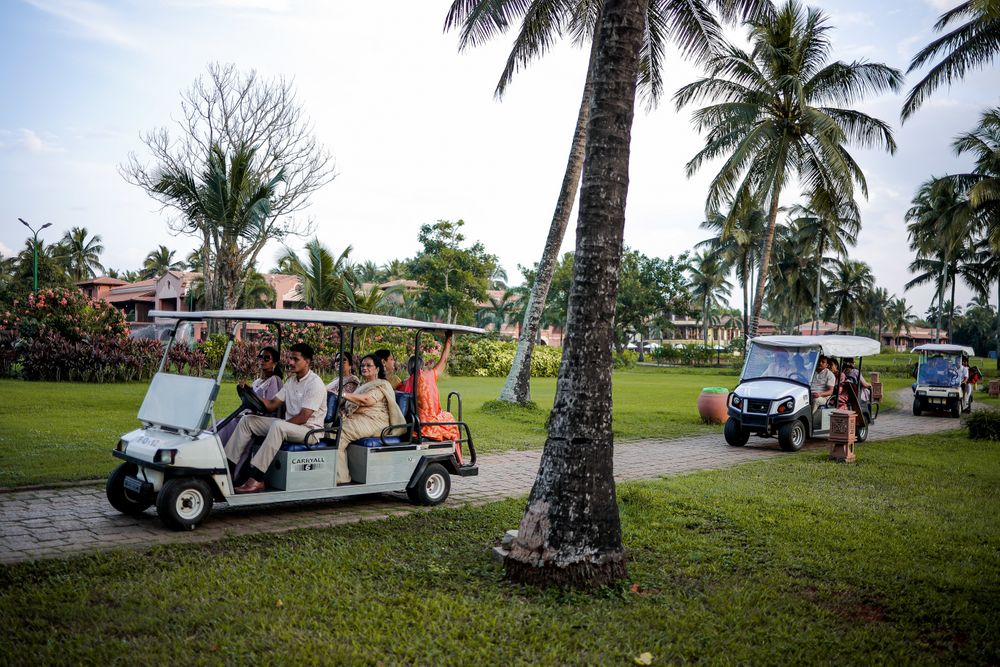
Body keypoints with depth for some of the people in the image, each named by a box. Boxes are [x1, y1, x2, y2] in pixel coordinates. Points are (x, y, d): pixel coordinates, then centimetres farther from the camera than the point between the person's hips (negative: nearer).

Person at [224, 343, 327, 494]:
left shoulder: (315, 383, -14)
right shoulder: (292, 380, 14)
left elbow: (303, 417, -20)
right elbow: (272, 405, 10)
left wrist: (280, 425, -14)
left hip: (309, 430, -9)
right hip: (288, 426, 9)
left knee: (278, 426, -38)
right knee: (247, 420, 0)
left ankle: (256, 479, -38)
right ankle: (228, 467, -4)